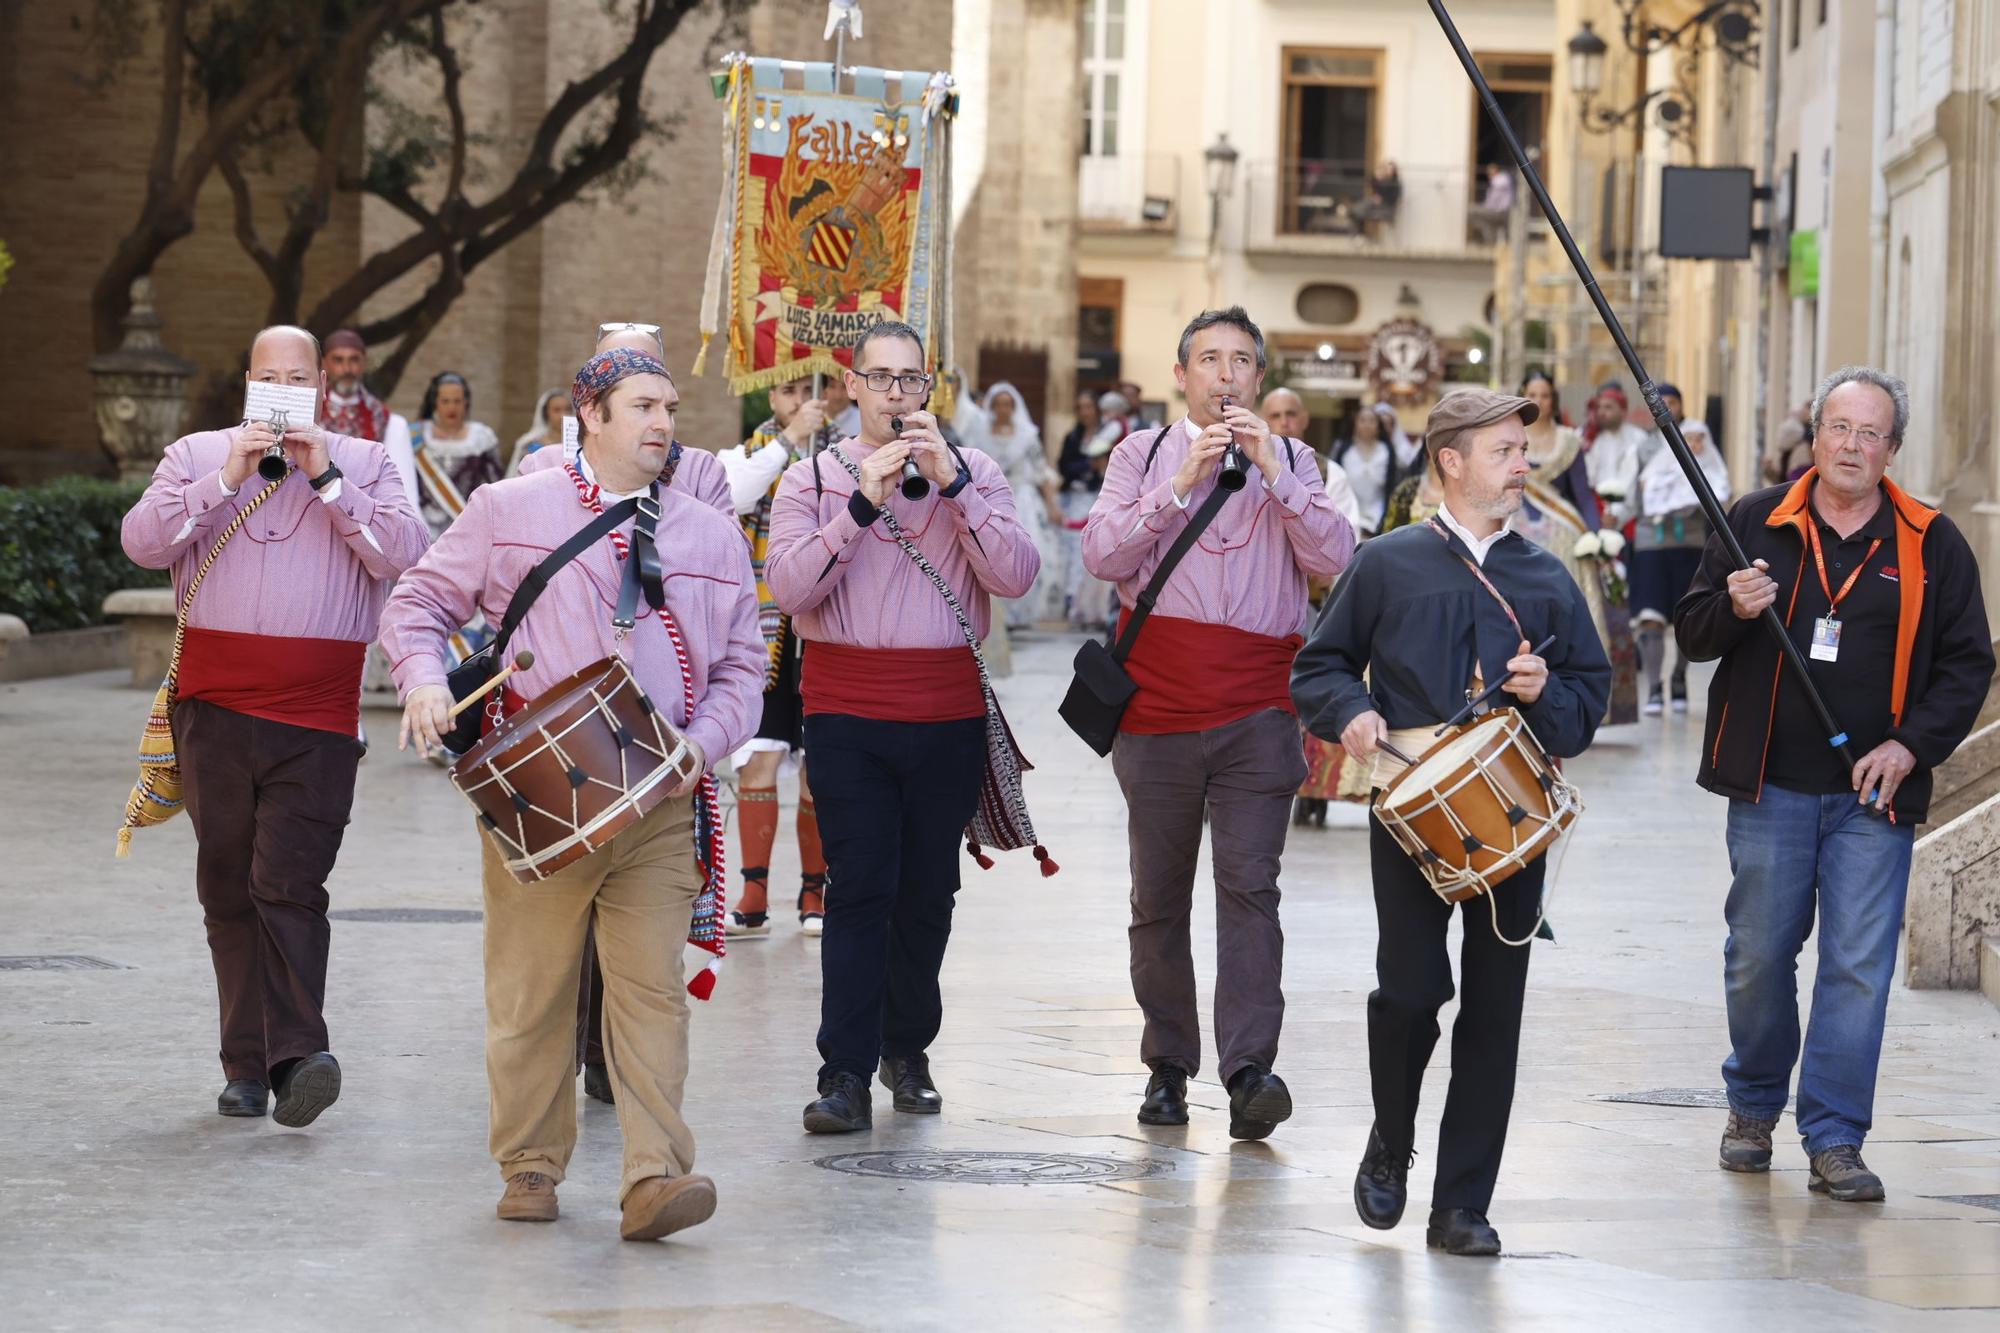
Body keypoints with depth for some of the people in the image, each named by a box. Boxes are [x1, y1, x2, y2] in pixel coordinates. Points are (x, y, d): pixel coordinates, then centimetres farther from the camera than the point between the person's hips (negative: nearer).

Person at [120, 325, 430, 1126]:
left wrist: (328, 479, -9)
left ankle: (296, 1055, -20)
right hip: (215, 706, 2)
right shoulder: (196, 457, 13)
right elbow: (144, 543, -2)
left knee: (288, 884, -15)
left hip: (316, 709, -2)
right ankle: (246, 1067, 11)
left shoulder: (364, 465, 10)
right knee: (228, 891, 5)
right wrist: (227, 478, -10)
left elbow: (404, 555, -5)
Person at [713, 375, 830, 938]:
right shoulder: (749, 455, 5)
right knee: (758, 760, -5)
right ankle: (754, 897, -1)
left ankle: (814, 892, 14)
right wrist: (789, 439, -19)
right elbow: (728, 495, -18)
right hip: (763, 633, 0)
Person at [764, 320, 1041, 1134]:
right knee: (859, 890, -8)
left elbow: (1015, 576, -6)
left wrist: (952, 484, -14)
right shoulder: (813, 479, 6)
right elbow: (789, 588, -9)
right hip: (848, 711, -2)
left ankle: (907, 1050, 24)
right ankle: (845, 1076, -9)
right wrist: (863, 505, -17)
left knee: (928, 892, 7)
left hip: (949, 712, 2)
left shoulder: (973, 474, 9)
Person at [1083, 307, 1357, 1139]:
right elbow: (1102, 555, -4)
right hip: (1158, 704, 1)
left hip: (1257, 712, -1)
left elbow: (1335, 560, -3)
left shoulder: (1290, 463, 11)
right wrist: (1181, 483, -12)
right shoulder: (1145, 454, 10)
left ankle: (1249, 1071, -21)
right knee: (1158, 898, 7)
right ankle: (1168, 1066, 17)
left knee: (1249, 885, -13)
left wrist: (1273, 472, -10)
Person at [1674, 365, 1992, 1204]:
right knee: (1758, 955, 8)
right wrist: (1733, 608, -15)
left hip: (1875, 793, -1)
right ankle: (1753, 1106, 29)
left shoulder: (1932, 545, 3)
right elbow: (1692, 633, 7)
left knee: (1859, 967, -5)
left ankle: (1835, 1141, 1)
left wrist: (1913, 744, -7)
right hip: (1769, 787, 1)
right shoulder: (1757, 524, 4)